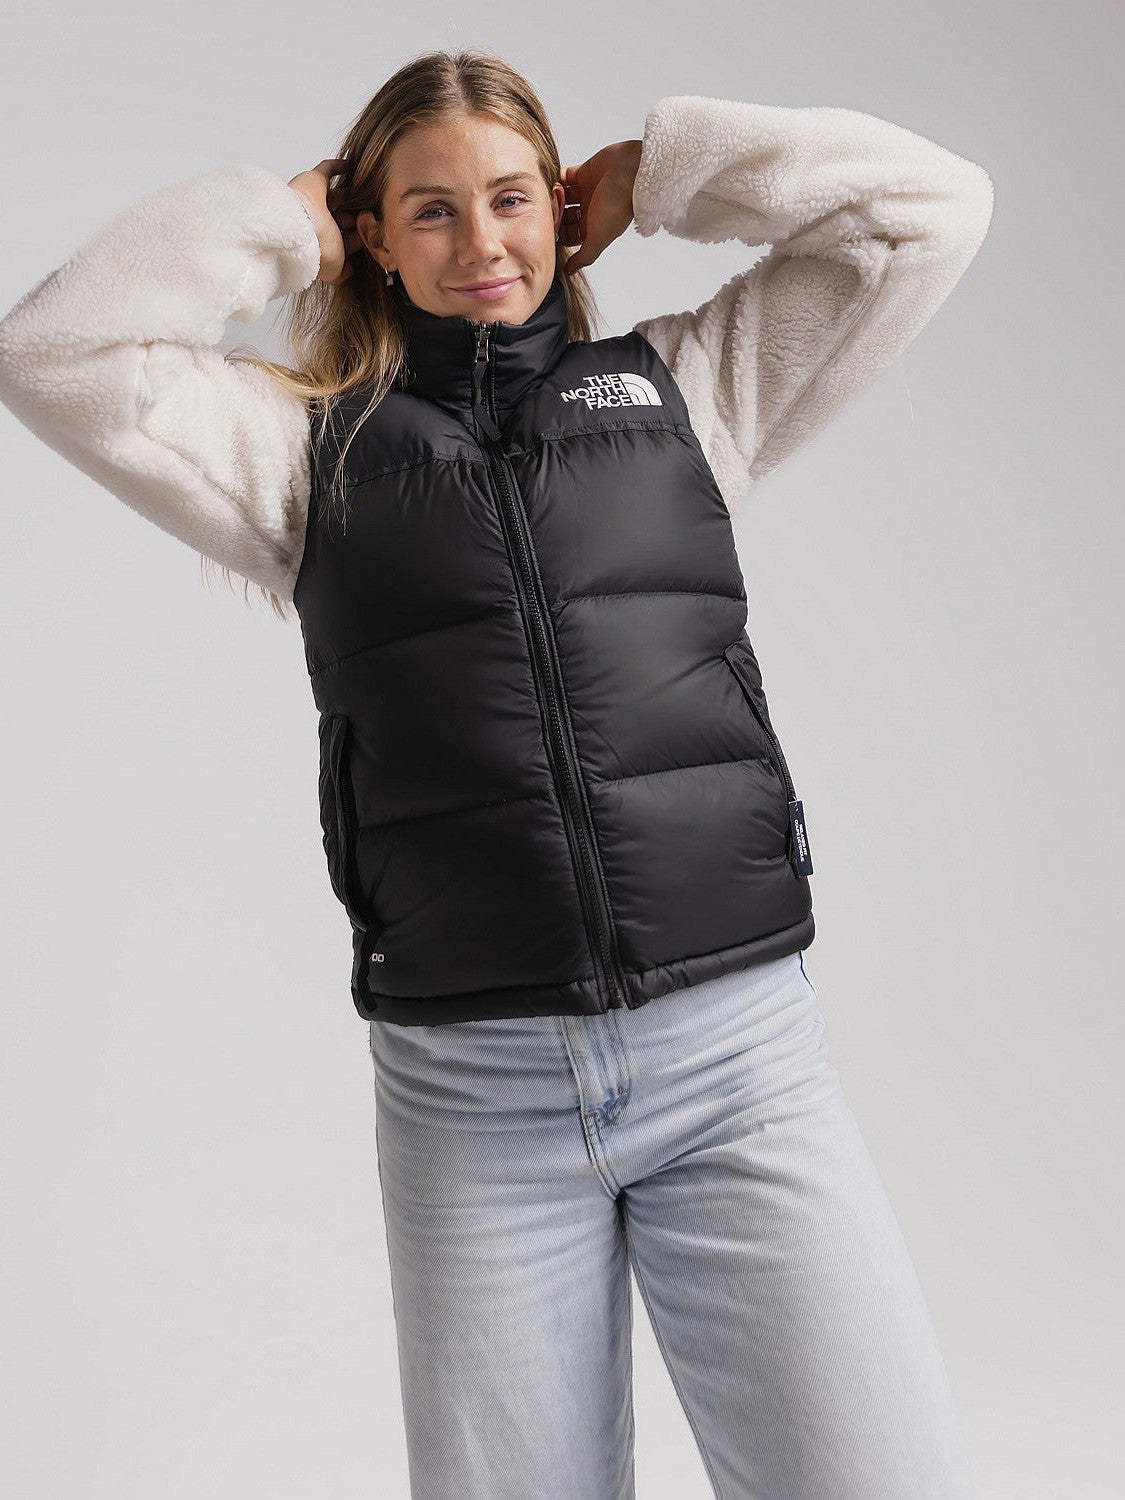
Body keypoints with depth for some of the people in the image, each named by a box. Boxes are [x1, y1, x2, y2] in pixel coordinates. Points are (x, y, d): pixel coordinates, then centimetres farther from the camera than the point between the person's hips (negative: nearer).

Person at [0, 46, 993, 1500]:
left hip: (739, 1048, 1)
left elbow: (932, 204, 12)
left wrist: (650, 175, 14)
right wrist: (280, 222, 9)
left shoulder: (684, 387, 12)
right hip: (470, 1089, 0)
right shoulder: (307, 448, 11)